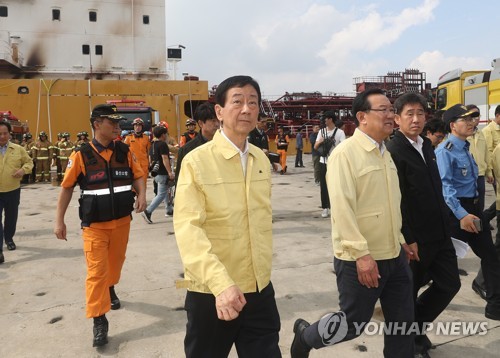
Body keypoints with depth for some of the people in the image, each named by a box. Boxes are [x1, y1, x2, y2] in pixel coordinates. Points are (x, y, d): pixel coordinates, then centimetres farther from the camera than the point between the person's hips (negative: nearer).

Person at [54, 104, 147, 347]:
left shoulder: (124, 151, -1)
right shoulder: (81, 155, -10)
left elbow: (138, 175, 8)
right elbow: (67, 187, -2)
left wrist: (141, 195, -13)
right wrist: (59, 220, -2)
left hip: (122, 220, 4)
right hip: (94, 224, -3)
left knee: (116, 261, 20)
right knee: (96, 270, -4)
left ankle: (110, 289, 50)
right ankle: (99, 321, 6)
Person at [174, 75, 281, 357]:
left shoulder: (262, 160, 4)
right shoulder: (197, 161, -13)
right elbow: (188, 228, -22)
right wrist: (220, 282, -33)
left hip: (260, 290, 4)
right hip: (211, 293, -4)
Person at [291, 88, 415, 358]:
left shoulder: (385, 153, 12)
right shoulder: (345, 153, -16)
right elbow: (342, 207, -22)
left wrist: (400, 240, 19)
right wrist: (361, 253, -25)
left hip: (394, 256, 8)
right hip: (360, 259, -8)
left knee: (402, 321, 14)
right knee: (353, 324, 6)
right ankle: (305, 336, 32)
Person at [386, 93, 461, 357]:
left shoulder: (427, 145, 11)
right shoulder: (393, 151, -16)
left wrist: (445, 224, 15)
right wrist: (407, 240, -17)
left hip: (439, 233, 8)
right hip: (415, 238, -8)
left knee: (450, 284, 13)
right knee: (408, 292, 9)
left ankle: (417, 325, 34)